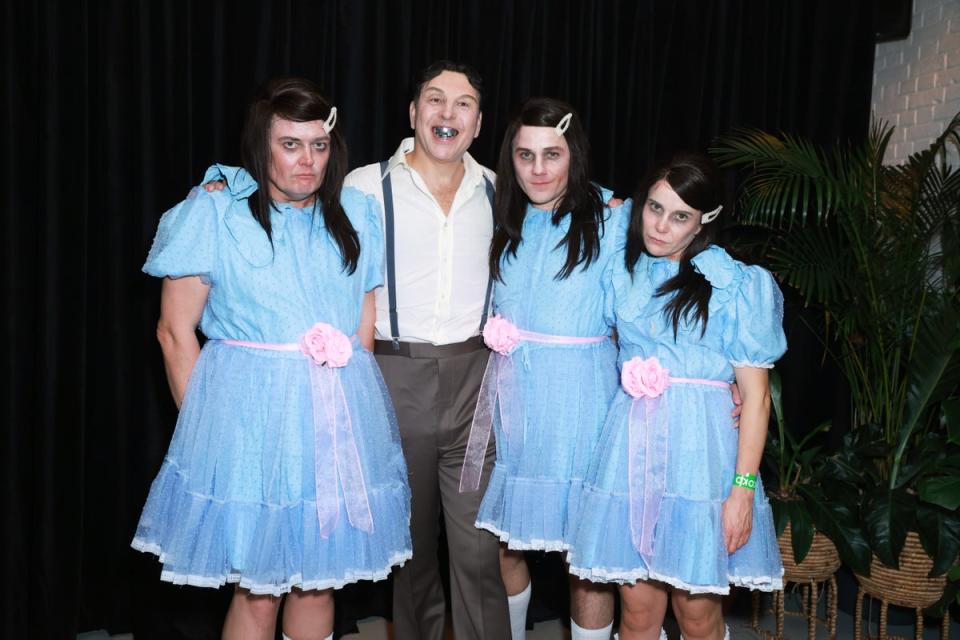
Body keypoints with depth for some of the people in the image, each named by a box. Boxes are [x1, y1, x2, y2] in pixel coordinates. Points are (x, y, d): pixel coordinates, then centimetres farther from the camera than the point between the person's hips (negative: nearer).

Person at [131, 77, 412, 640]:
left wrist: (347, 401, 9)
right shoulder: (212, 214, -3)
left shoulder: (358, 216, 8)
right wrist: (205, 424, -3)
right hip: (249, 412, -3)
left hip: (342, 415, 4)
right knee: (258, 590, 5)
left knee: (318, 582, 12)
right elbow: (175, 331, -2)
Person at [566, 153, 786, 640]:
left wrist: (743, 488, -9)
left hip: (700, 446, -3)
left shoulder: (736, 285, -1)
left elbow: (755, 394, -4)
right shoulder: (621, 271, 10)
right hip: (630, 443, 3)